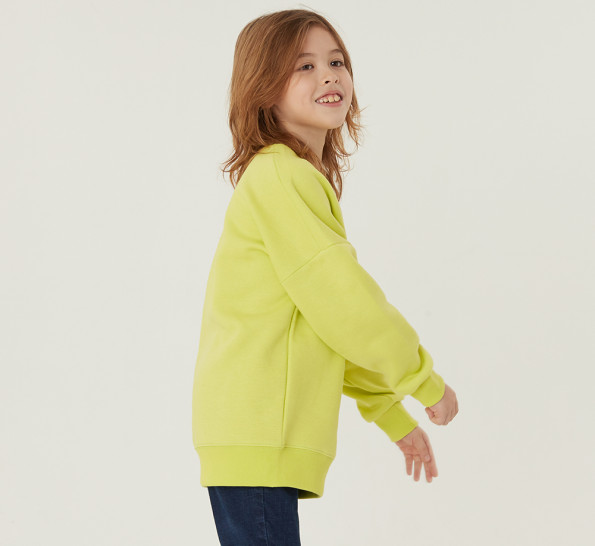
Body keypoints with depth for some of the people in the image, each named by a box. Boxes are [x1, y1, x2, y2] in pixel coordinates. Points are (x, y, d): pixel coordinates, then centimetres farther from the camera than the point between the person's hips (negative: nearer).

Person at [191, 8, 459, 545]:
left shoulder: (307, 179, 21)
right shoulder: (282, 178, -12)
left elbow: (334, 319, 23)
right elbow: (341, 302, -15)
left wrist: (396, 419, 23)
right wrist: (426, 381, -4)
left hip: (268, 434, 10)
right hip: (257, 434, -10)